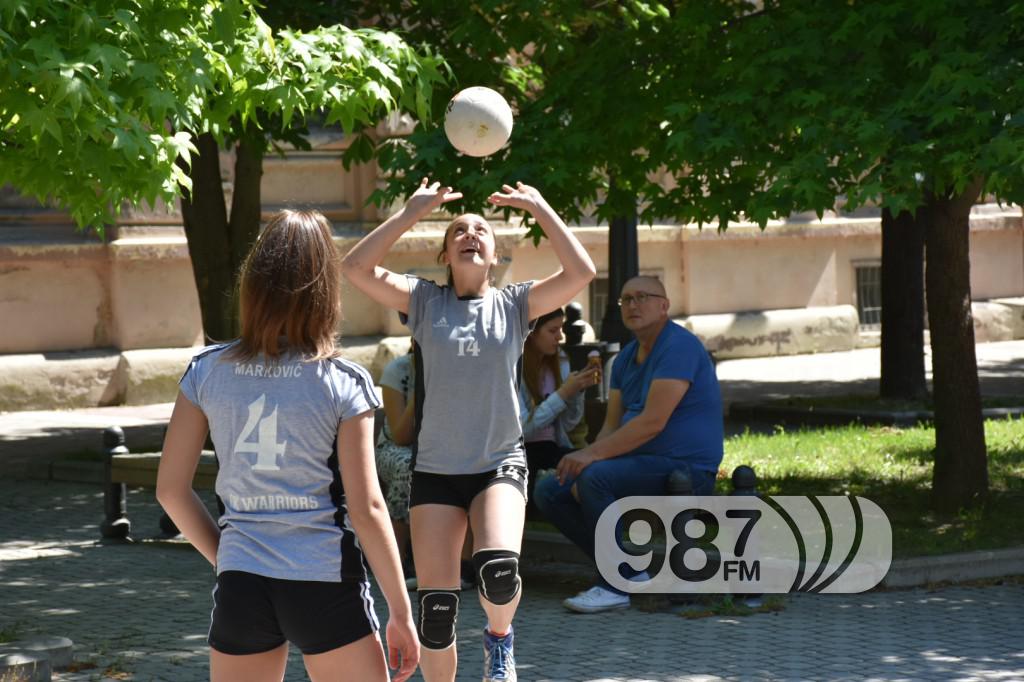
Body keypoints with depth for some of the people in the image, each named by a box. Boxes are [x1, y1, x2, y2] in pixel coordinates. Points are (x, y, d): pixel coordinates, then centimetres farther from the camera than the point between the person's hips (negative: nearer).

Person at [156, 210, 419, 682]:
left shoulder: (207, 372, 1)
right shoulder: (343, 383, -7)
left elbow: (171, 489, 4)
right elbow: (366, 509, -8)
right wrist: (401, 614, -1)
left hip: (240, 588, 3)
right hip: (325, 587, -3)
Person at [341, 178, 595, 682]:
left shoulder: (514, 304, 2)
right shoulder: (424, 301, 2)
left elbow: (581, 272, -12)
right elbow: (356, 267, -11)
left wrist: (538, 208, -9)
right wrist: (411, 212, -11)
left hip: (500, 465, -1)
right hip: (435, 470, 1)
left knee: (498, 571, -27)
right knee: (436, 607, -4)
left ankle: (499, 637, 7)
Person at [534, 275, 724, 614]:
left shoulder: (679, 346, -16)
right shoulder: (626, 357, 14)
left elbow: (653, 421, -24)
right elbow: (612, 424, 11)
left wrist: (593, 455, -26)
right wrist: (584, 463, -9)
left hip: (685, 468, -10)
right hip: (643, 464, 10)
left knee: (596, 479, -32)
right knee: (549, 492, 3)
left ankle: (616, 587, -22)